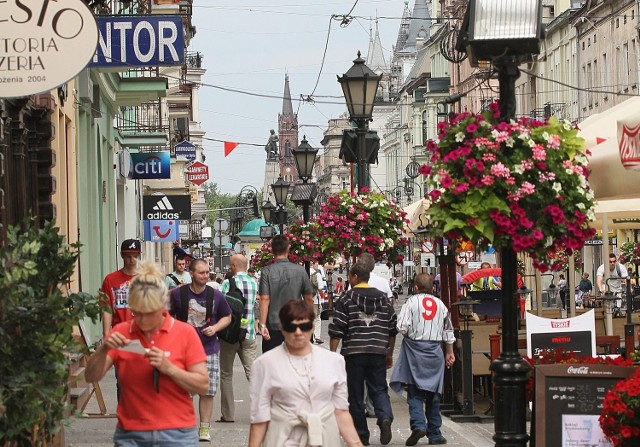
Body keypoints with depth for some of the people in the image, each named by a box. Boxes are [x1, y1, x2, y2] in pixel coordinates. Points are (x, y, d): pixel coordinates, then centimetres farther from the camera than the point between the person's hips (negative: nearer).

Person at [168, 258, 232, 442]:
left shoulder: (216, 295, 2)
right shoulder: (178, 293, -4)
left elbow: (227, 317, 15)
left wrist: (215, 328, -3)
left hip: (209, 349, 1)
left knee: (207, 392, 3)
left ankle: (205, 428, 13)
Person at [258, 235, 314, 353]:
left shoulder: (267, 271, -7)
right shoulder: (300, 271, 0)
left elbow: (265, 299, -13)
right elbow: (309, 299, 6)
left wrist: (262, 325, -14)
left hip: (273, 326, -2)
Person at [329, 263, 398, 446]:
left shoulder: (346, 299, -3)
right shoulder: (383, 298, 10)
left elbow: (336, 330, -7)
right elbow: (393, 329, 13)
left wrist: (332, 353, 0)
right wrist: (390, 353, 23)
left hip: (354, 352, -3)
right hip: (378, 352, 3)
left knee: (355, 395, 5)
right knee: (379, 389, 10)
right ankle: (385, 418, -17)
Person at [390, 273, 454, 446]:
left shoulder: (412, 302, -5)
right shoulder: (440, 304, 8)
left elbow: (402, 327, -11)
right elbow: (448, 331, 12)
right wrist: (450, 352, 21)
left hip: (415, 348, -3)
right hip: (435, 350, 3)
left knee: (415, 392, 0)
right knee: (433, 393, 9)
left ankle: (418, 425, -20)